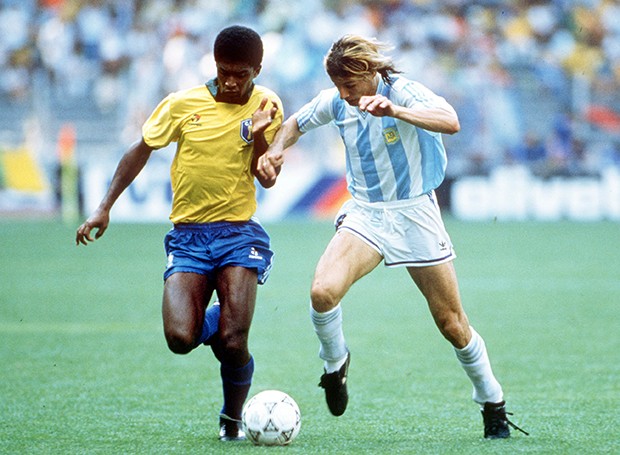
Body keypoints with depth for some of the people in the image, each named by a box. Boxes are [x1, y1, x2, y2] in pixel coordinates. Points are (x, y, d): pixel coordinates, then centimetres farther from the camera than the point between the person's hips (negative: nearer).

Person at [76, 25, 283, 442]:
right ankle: (214, 321, 20)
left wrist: (259, 136, -19)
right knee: (180, 338, -18)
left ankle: (233, 418, 16)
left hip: (239, 233, -1)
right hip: (188, 235, 1)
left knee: (233, 343, -14)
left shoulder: (267, 107, 1)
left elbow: (267, 179, -1)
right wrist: (105, 207, 9)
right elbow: (142, 150, 11)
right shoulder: (183, 104, -1)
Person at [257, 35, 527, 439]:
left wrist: (395, 111, -52)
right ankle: (335, 363, 4)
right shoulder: (335, 102, -4)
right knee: (323, 291, -25)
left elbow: (451, 122, -38)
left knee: (452, 324, 3)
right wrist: (277, 149, -4)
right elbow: (297, 123, 18)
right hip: (364, 214, 3)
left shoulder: (403, 91, -19)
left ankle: (493, 405, 24)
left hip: (414, 213, -3)